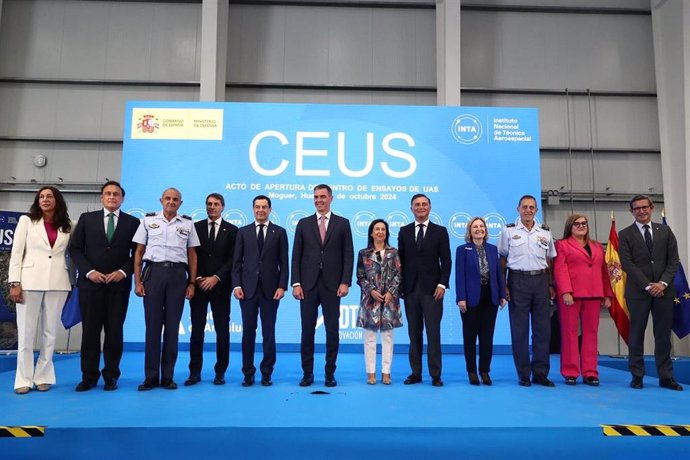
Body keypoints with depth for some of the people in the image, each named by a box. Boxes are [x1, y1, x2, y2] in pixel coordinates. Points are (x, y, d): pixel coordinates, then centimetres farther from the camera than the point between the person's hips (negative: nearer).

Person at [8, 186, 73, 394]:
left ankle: (43, 377, 15)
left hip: (57, 283, 2)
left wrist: (74, 280, 3)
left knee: (50, 332, 6)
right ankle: (24, 379, 9)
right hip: (30, 281, -2)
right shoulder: (26, 221, 7)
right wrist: (14, 282, -7)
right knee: (26, 332, 0)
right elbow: (16, 252, 1)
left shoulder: (67, 226, 10)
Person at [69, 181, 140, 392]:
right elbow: (75, 248, 5)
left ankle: (111, 376, 12)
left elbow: (137, 253, 4)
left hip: (119, 284, -1)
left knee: (114, 330, 3)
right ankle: (89, 376, 13)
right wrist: (88, 271, -8)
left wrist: (123, 272, -10)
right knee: (90, 330, 4)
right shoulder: (87, 218, 8)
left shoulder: (133, 222, 5)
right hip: (91, 282, 1)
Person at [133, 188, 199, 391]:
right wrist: (137, 281, -2)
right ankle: (151, 376, 10)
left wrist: (191, 283, 2)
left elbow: (192, 255, 8)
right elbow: (139, 253, 6)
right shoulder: (148, 220, 7)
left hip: (177, 274, 1)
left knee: (172, 326, 4)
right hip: (153, 272, 0)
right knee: (152, 324, 2)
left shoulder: (188, 224, 8)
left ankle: (167, 376, 13)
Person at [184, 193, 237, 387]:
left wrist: (215, 278, -11)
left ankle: (220, 372, 13)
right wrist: (197, 278, -7)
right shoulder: (195, 227, 8)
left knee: (222, 330, 3)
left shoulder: (232, 230, 4)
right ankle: (195, 372, 10)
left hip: (220, 286, -1)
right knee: (197, 329, 2)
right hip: (198, 284, 1)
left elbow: (232, 259, -2)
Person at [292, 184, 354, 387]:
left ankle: (330, 373, 15)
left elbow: (348, 255, 1)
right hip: (308, 285, 1)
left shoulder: (342, 223, 5)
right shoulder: (303, 223, 8)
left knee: (332, 331, 4)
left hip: (332, 286, -1)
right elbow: (296, 256, 5)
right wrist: (296, 283, -3)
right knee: (307, 330, 4)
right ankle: (307, 373, 16)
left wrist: (345, 282, -7)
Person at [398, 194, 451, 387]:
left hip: (432, 289, -2)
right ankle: (416, 372, 14)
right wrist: (400, 286, 3)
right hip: (410, 289, 2)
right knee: (414, 333, 7)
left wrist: (442, 284, -9)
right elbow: (401, 260, 9)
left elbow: (446, 261, 1)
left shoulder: (440, 231, 5)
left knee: (433, 332, -1)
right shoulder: (404, 231, 10)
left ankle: (435, 375, 6)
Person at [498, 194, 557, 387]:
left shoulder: (545, 232, 11)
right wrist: (503, 285, -4)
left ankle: (540, 373, 13)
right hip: (518, 280, -3)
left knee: (543, 328, 4)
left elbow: (549, 261, 13)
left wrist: (551, 285, 5)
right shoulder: (509, 231, 3)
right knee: (519, 329, 2)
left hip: (540, 280, 3)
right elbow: (502, 260, 2)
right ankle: (523, 374, 10)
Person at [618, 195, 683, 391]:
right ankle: (637, 376, 10)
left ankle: (666, 377, 12)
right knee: (636, 335, 2)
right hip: (638, 292, -2)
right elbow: (627, 264, -5)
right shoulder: (625, 234, 2)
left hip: (664, 290, 2)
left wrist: (663, 283, -9)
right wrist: (648, 286, -12)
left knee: (663, 335, 5)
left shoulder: (665, 231, 11)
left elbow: (673, 260, 5)